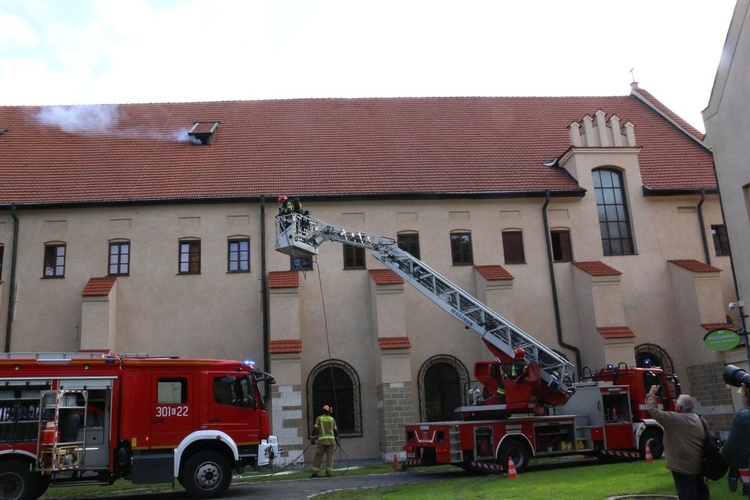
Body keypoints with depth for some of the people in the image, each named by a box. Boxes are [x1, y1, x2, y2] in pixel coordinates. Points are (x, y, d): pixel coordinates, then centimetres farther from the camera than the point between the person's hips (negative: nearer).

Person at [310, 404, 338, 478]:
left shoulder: (319, 418, 7)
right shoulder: (332, 419, 11)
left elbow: (315, 429, -1)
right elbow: (335, 430, 11)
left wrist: (313, 438, 4)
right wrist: (337, 439, 23)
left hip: (322, 440, -1)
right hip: (331, 440, 1)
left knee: (318, 456, 2)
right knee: (330, 456, 3)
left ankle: (315, 472, -2)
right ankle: (329, 472, -3)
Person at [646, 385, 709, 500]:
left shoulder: (675, 418, -17)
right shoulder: (698, 419, 11)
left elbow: (653, 410, -18)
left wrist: (651, 395, -5)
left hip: (683, 466, -9)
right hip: (698, 464, 9)